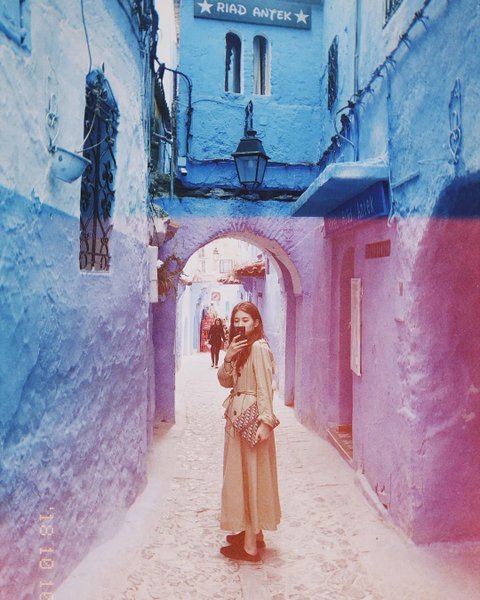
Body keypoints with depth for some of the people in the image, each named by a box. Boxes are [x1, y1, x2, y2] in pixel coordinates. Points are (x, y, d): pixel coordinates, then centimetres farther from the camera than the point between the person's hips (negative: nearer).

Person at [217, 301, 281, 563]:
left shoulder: (259, 347, -15)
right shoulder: (239, 347, 13)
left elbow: (265, 388, -19)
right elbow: (225, 381, 6)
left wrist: (265, 421, -24)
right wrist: (228, 357, -10)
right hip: (236, 414, 9)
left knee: (250, 476, 0)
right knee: (241, 475, 17)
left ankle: (250, 546, 12)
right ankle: (251, 532, 31)